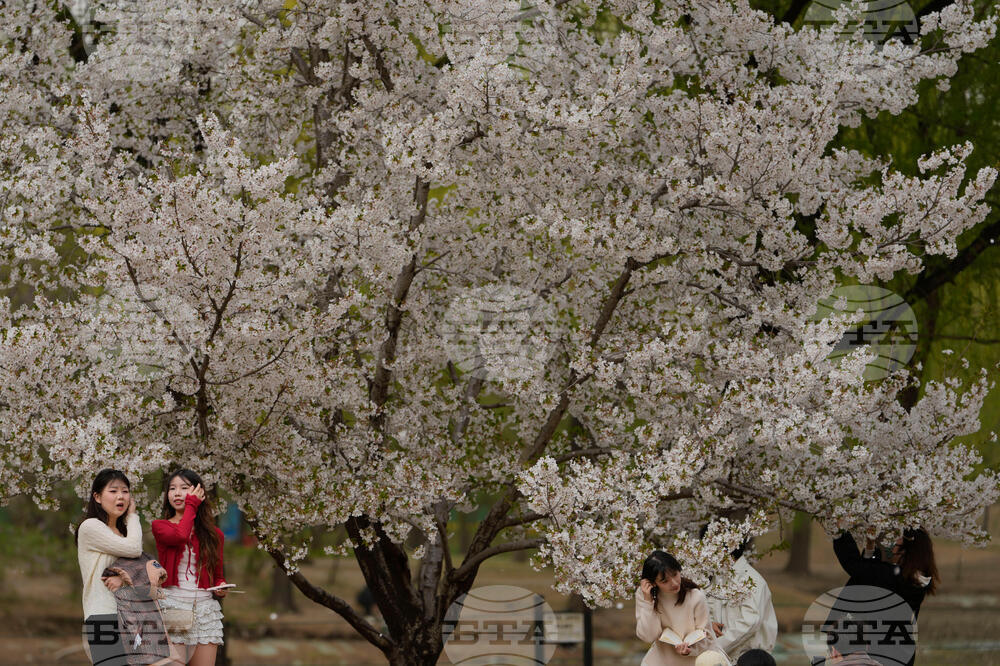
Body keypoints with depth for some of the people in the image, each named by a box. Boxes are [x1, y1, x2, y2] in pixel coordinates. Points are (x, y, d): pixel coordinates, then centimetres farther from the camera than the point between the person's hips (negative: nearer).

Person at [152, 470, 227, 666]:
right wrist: (191, 505, -3)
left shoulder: (213, 534, 13)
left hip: (205, 606, 3)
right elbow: (179, 536, -18)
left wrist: (220, 587, -3)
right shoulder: (160, 526, 4)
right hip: (173, 604, -3)